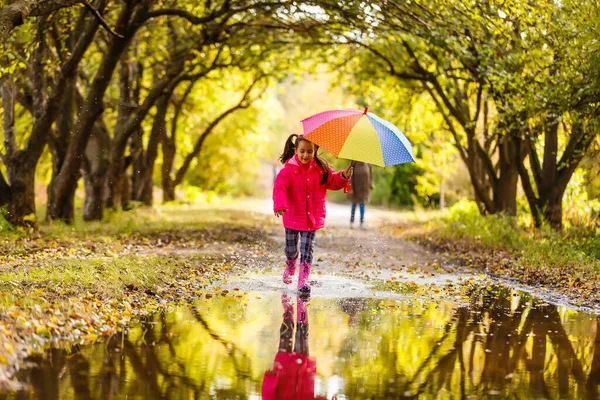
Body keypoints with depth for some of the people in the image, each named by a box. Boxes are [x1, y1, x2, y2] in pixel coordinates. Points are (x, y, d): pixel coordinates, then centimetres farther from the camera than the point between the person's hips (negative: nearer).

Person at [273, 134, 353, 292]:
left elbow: (333, 182, 8)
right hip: (293, 217, -1)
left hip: (313, 218, 1)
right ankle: (290, 268, 45)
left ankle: (303, 279, 4)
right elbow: (279, 188, -22)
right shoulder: (289, 169, -13)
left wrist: (343, 176, -12)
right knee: (291, 248, 15)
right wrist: (279, 205, -37)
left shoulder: (321, 169, -1)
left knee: (307, 250, 0)